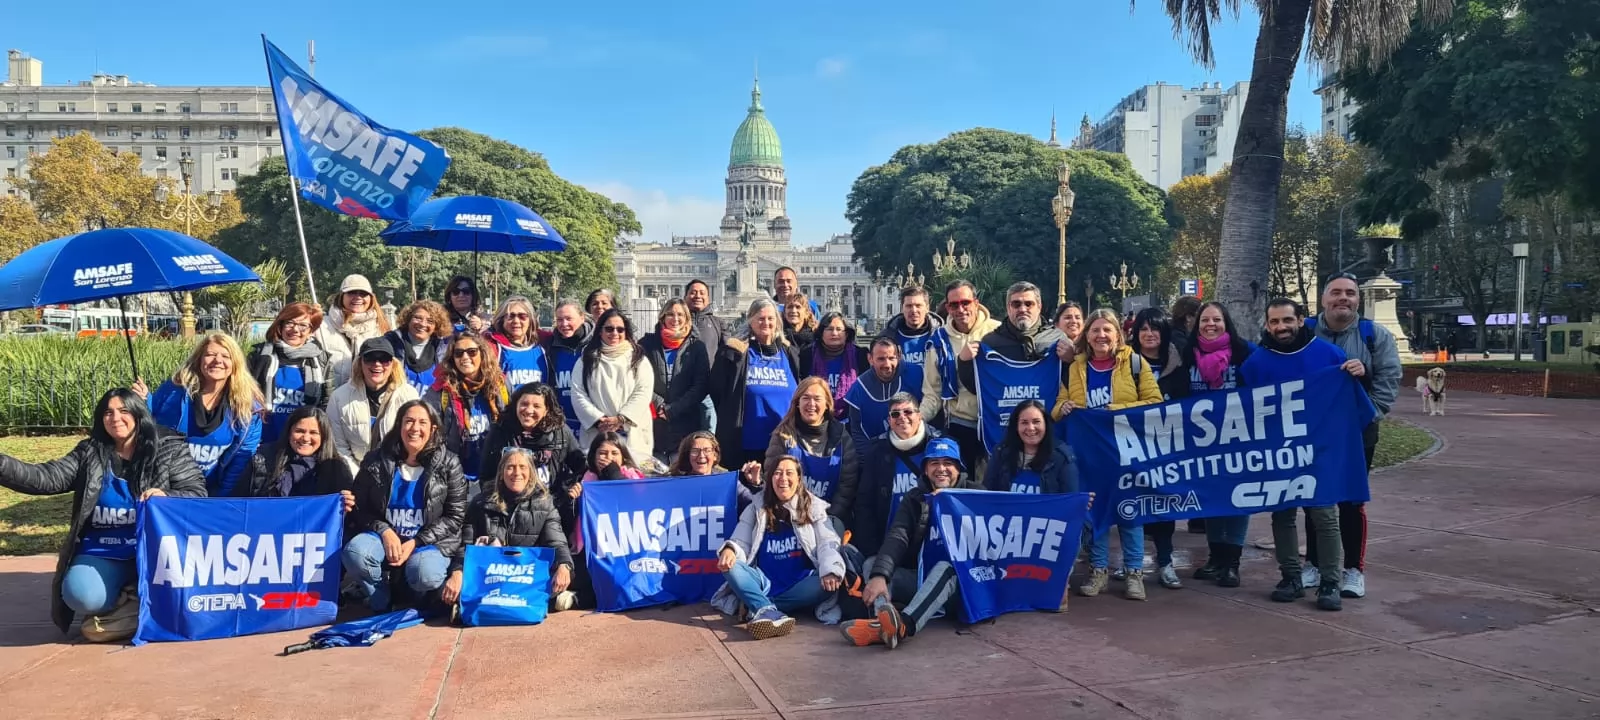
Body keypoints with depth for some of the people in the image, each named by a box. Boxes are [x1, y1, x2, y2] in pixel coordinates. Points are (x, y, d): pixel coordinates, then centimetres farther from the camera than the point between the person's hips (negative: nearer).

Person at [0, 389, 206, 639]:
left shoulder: (169, 450, 2)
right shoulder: (89, 453, 10)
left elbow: (197, 493, -4)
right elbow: (47, 478, 0)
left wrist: (166, 497, -25)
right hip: (102, 554, 2)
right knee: (82, 596, -28)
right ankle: (127, 596, 5)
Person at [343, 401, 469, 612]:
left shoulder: (448, 464, -2)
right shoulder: (376, 460, 3)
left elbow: (455, 516, -4)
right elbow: (360, 508, 5)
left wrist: (416, 542, -15)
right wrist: (385, 532, -15)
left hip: (430, 542, -2)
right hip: (385, 536, 2)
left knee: (424, 574, -35)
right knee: (354, 552, -30)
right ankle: (382, 604, -2)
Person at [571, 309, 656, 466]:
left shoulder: (638, 359, 10)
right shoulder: (587, 360, 12)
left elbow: (643, 393, 0)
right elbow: (578, 395, 4)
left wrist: (620, 419, -11)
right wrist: (598, 420, -9)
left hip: (633, 434, 0)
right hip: (596, 433, 1)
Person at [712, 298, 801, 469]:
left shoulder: (788, 353, 11)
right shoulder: (735, 352, 0)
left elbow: (800, 395, 18)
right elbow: (717, 390, 3)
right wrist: (730, 421, 2)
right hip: (744, 445, -3)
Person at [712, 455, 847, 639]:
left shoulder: (814, 508, 7)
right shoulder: (756, 509, 10)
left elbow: (828, 543, -4)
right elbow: (740, 542, 3)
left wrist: (830, 570, -26)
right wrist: (729, 550, -23)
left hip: (798, 587, -1)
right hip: (765, 586, 1)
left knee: (828, 583, -31)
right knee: (729, 564, -24)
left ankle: (761, 609, -32)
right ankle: (770, 612, -46)